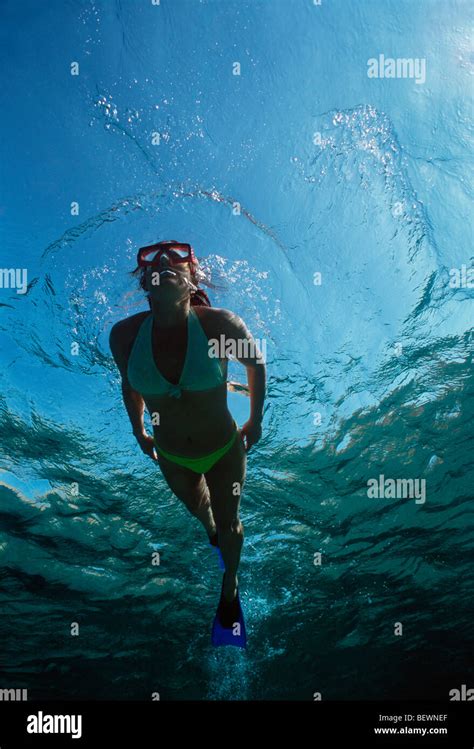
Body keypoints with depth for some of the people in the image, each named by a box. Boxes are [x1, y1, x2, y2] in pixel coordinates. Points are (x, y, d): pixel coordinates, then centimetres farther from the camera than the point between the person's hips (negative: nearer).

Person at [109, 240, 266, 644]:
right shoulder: (124, 334, -21)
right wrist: (138, 432, 11)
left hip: (225, 451, -2)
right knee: (195, 506, 32)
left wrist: (256, 421, -1)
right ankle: (210, 528, 70)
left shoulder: (220, 324, -28)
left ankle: (231, 585, 51)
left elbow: (256, 363, -8)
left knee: (228, 525, 19)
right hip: (171, 455, 3)